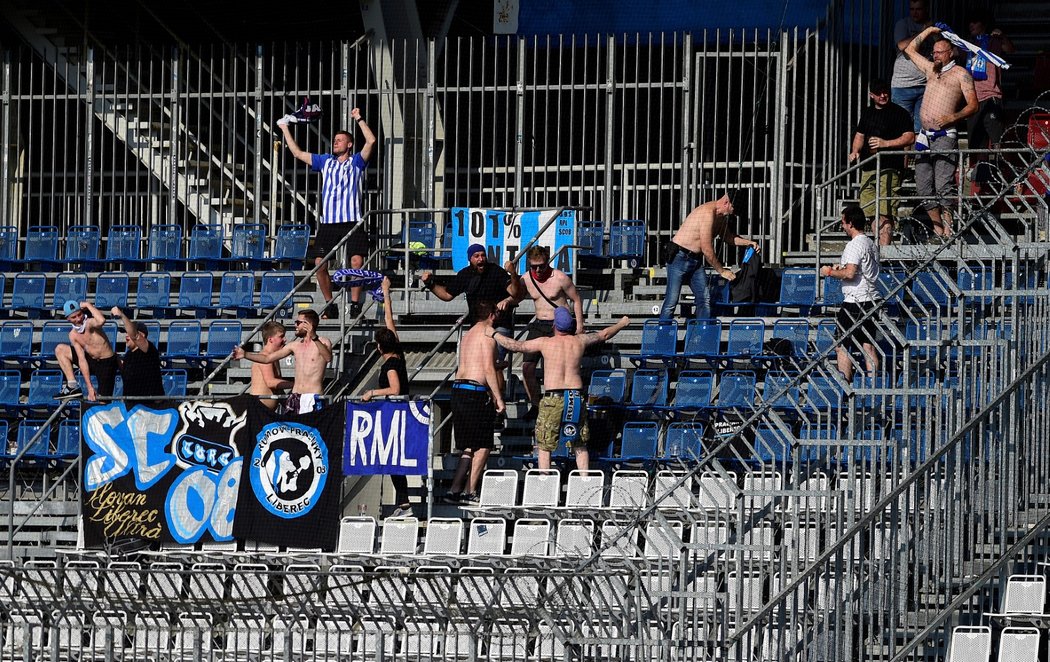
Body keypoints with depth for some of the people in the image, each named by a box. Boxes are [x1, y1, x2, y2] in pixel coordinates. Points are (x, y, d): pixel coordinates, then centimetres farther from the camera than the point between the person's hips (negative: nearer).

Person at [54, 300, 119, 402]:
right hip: (92, 361, 7)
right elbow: (82, 360, -7)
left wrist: (88, 305, -29)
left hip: (107, 363, -7)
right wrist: (89, 387, -14)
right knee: (60, 349, 4)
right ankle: (73, 387, -1)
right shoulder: (73, 335, -3)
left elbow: (101, 321, -48)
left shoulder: (89, 323, -21)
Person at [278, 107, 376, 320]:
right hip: (328, 222, 4)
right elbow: (297, 153, 22)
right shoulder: (325, 161, 18)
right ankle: (330, 305, 8)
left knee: (357, 261, -15)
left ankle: (355, 304, -9)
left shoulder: (357, 162, 9)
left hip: (352, 221, -4)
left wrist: (359, 119, -5)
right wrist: (285, 129, 23)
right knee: (320, 264, -4)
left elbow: (371, 141, -5)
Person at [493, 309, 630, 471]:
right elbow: (604, 334, 25)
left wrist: (495, 335, 24)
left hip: (552, 398, -3)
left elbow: (516, 346, 7)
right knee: (580, 445, 12)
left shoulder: (545, 343, 0)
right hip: (576, 397, 3)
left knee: (544, 446, 4)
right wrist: (621, 324, 44)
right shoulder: (579, 341, 9)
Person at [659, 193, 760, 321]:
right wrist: (722, 271, -14)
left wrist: (748, 242, 8)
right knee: (671, 301, -11)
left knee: (705, 299, 2)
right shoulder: (708, 213, -24)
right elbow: (707, 250, -24)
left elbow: (728, 236, 25)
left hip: (696, 259, 9)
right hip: (680, 257, -9)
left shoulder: (720, 216, 5)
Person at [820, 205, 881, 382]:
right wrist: (842, 268, 22)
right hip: (872, 301, 9)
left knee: (843, 346, -4)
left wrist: (831, 272, -9)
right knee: (868, 346, 8)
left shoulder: (855, 245, -14)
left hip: (855, 301, -9)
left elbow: (850, 274, -23)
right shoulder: (871, 243, 15)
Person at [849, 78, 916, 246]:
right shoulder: (867, 113, 20)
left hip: (889, 168, -7)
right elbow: (859, 135, 30)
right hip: (868, 168, 7)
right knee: (873, 213, 7)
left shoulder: (899, 113, -2)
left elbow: (910, 137, -9)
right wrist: (855, 151, 10)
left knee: (884, 213, -16)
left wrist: (885, 143, -18)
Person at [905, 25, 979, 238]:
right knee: (923, 187, 0)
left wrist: (952, 118, -16)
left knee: (943, 186, -15)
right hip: (925, 137, 7)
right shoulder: (931, 69, 22)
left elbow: (973, 105, -2)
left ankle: (948, 232, -16)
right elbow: (910, 50, 35)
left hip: (945, 136, -7)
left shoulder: (960, 74, 4)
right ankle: (938, 230, 4)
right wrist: (928, 31, 29)